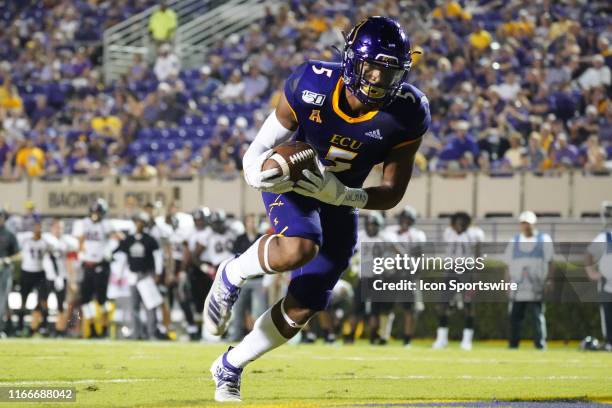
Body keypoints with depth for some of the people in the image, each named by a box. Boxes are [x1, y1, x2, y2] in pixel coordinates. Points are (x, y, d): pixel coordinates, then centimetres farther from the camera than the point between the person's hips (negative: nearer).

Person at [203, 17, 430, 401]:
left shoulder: (408, 116, -22)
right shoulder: (311, 87, -26)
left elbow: (393, 194, -14)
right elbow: (259, 151, -15)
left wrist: (339, 195, -31)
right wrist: (258, 171, -39)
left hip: (341, 200, 3)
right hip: (291, 182, -3)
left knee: (302, 308, 4)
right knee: (298, 250, -37)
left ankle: (230, 367, 29)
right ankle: (232, 276, -4)